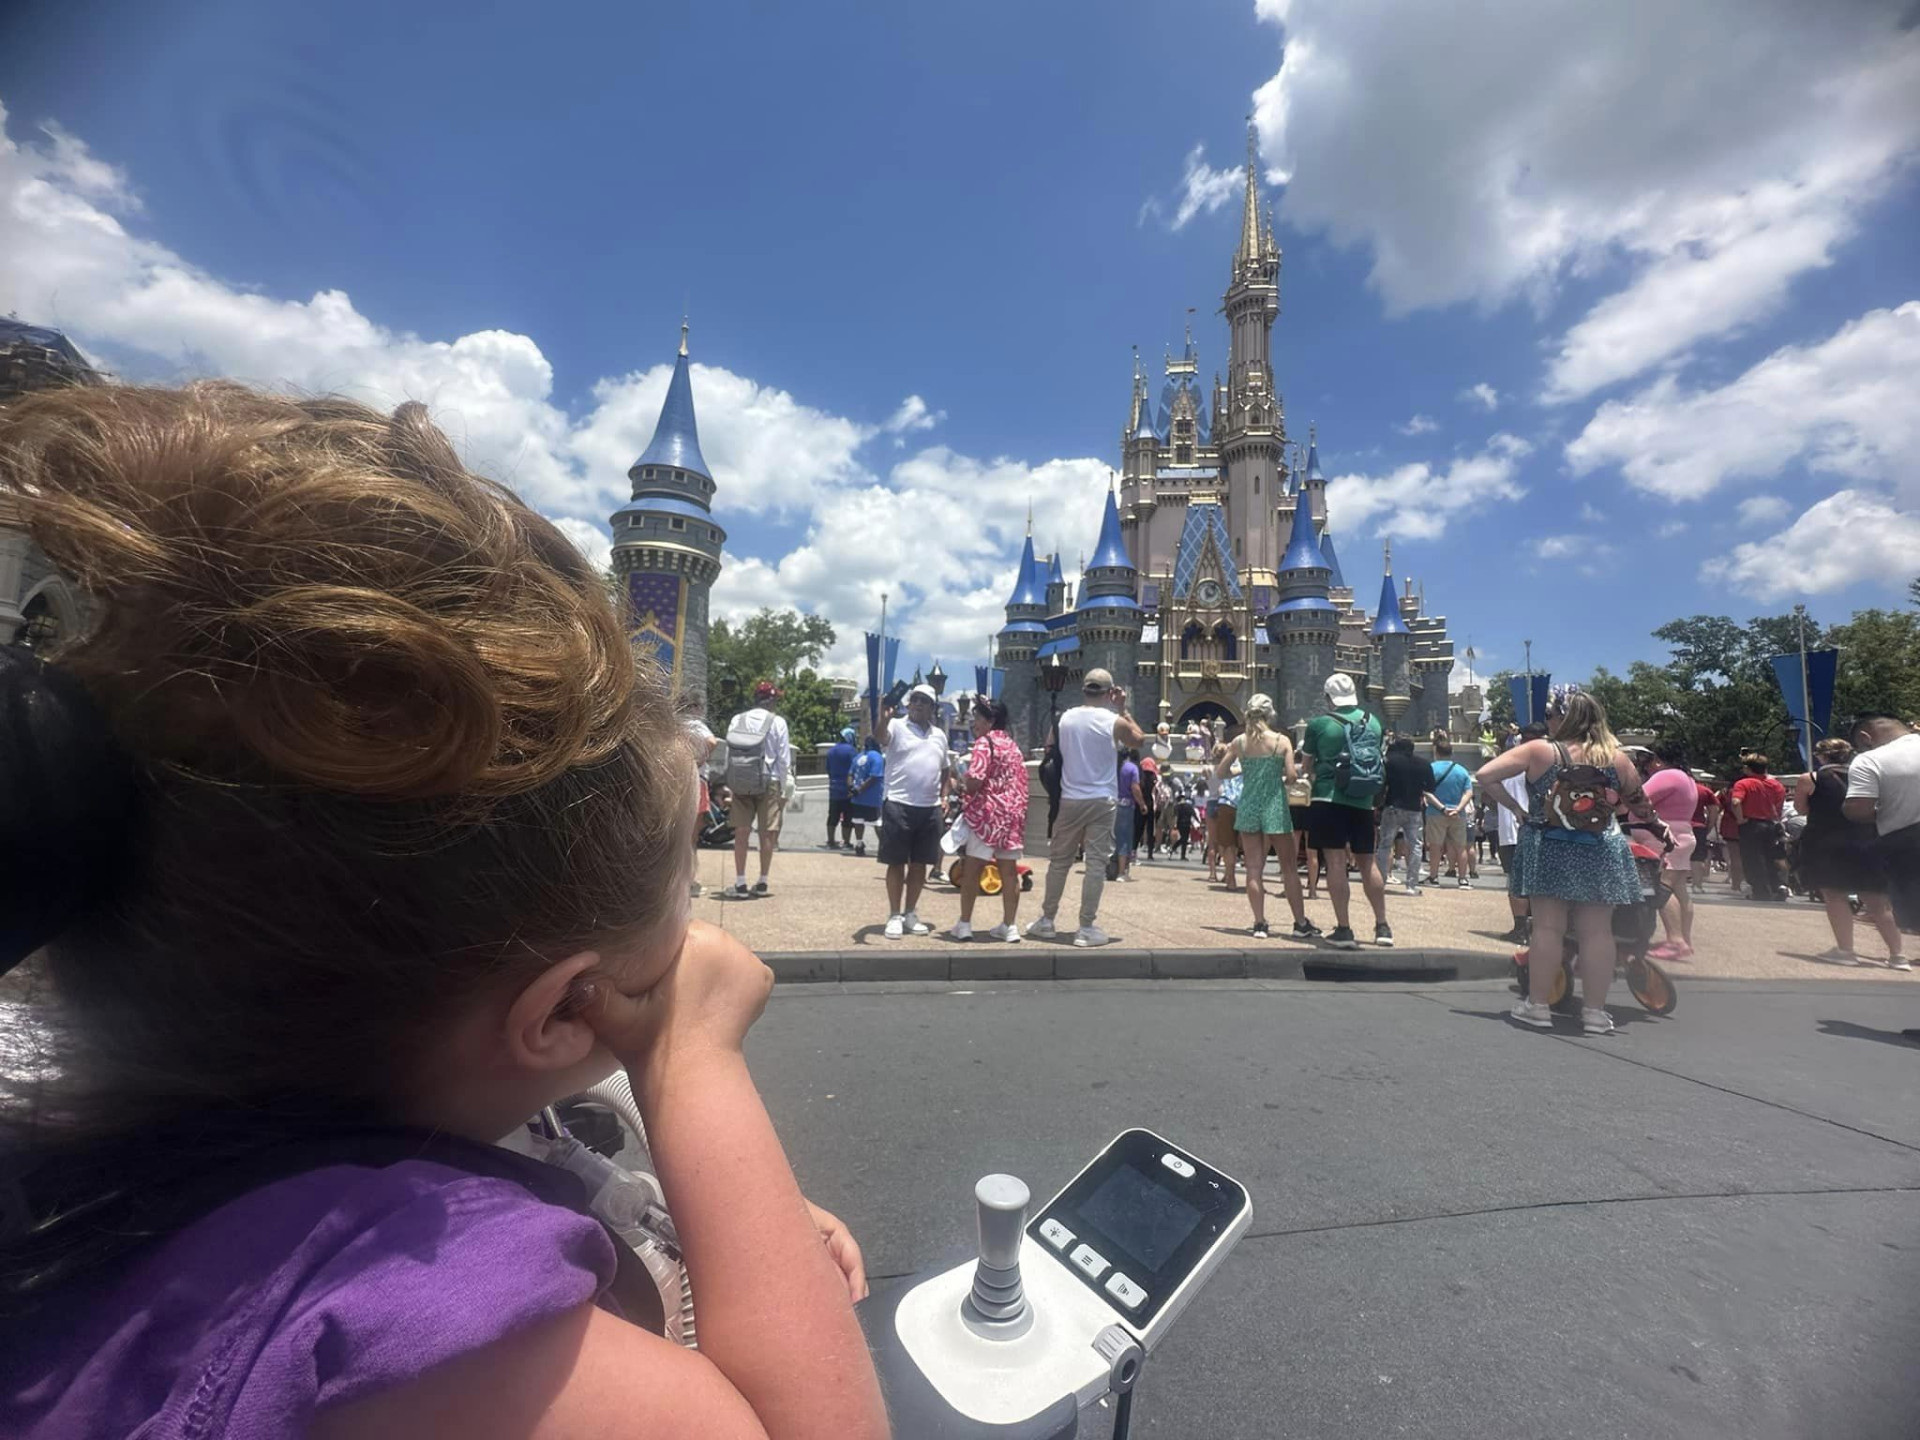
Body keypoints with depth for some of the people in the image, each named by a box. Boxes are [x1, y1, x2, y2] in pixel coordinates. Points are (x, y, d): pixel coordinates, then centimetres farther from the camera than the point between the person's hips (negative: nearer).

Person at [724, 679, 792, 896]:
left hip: (740, 783, 3)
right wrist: (783, 790, 2)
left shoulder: (736, 721, 6)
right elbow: (784, 759, -5)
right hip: (768, 782, -3)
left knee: (741, 833, 7)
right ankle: (762, 882, 14)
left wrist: (730, 785, 10)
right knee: (767, 833, 7)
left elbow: (729, 755, 4)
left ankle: (740, 882, 8)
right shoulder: (777, 722, -4)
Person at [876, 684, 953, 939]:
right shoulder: (897, 727, -1)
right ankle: (894, 916, 12)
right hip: (899, 805, -5)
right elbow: (882, 738, -24)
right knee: (896, 862, 1)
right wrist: (884, 718, -44)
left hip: (930, 808, 5)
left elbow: (945, 769, 25)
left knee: (920, 863, 10)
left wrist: (943, 796, 13)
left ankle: (911, 915, 23)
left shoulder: (939, 734, 16)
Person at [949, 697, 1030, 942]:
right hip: (1013, 814, 7)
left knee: (971, 870, 1)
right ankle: (1010, 926, 11)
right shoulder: (1012, 745, 15)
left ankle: (964, 924, 6)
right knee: (1009, 871, 7)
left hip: (987, 814, -7)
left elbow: (974, 781, -19)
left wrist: (962, 785, 1)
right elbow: (1020, 783, 15)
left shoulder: (984, 743, -9)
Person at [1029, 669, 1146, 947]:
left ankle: (1046, 920, 21)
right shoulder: (1115, 722, -6)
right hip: (1102, 802, -3)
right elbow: (1139, 739, 13)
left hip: (1069, 800, 3)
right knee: (1096, 864, 3)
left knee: (1059, 861, 13)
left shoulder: (1064, 718, 1)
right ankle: (1087, 927, 5)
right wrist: (1123, 709, 15)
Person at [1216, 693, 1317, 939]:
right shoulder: (1282, 741, -5)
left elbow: (1219, 773, 4)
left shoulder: (1239, 741, 0)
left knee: (1254, 868, 5)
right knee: (1289, 867, 9)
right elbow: (1291, 775, -12)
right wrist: (1278, 778, 10)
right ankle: (1301, 923, 15)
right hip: (1275, 808, -2)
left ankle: (1259, 923, 5)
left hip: (1248, 808, 2)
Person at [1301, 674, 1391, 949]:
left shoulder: (1318, 724, -5)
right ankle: (1383, 927, 20)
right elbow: (1376, 758, 19)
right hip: (1363, 802, 4)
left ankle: (1343, 929, -2)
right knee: (1367, 863, 14)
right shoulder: (1373, 723, 6)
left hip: (1329, 800, -4)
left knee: (1336, 863, -2)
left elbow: (1308, 765, 5)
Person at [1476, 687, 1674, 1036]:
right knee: (1597, 931, 8)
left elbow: (1484, 776, -14)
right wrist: (1658, 826, 34)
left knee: (1547, 928, 4)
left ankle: (1537, 1006, 12)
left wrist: (1515, 808, -1)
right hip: (1600, 854, 2)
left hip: (1548, 852, -2)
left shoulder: (1538, 751, -8)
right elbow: (1641, 805, 14)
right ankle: (1596, 1012, 15)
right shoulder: (1617, 758, 1)